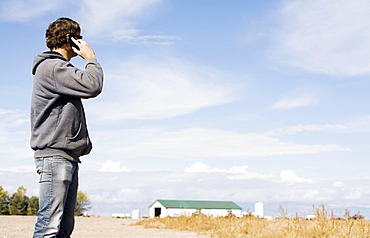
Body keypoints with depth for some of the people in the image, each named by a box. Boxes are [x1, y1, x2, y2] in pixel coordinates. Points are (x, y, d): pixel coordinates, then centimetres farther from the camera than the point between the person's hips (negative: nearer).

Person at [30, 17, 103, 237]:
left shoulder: (58, 67, 25)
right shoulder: (51, 67, -6)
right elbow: (92, 86, -17)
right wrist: (91, 58, 0)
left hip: (68, 156, 10)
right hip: (54, 155, -10)